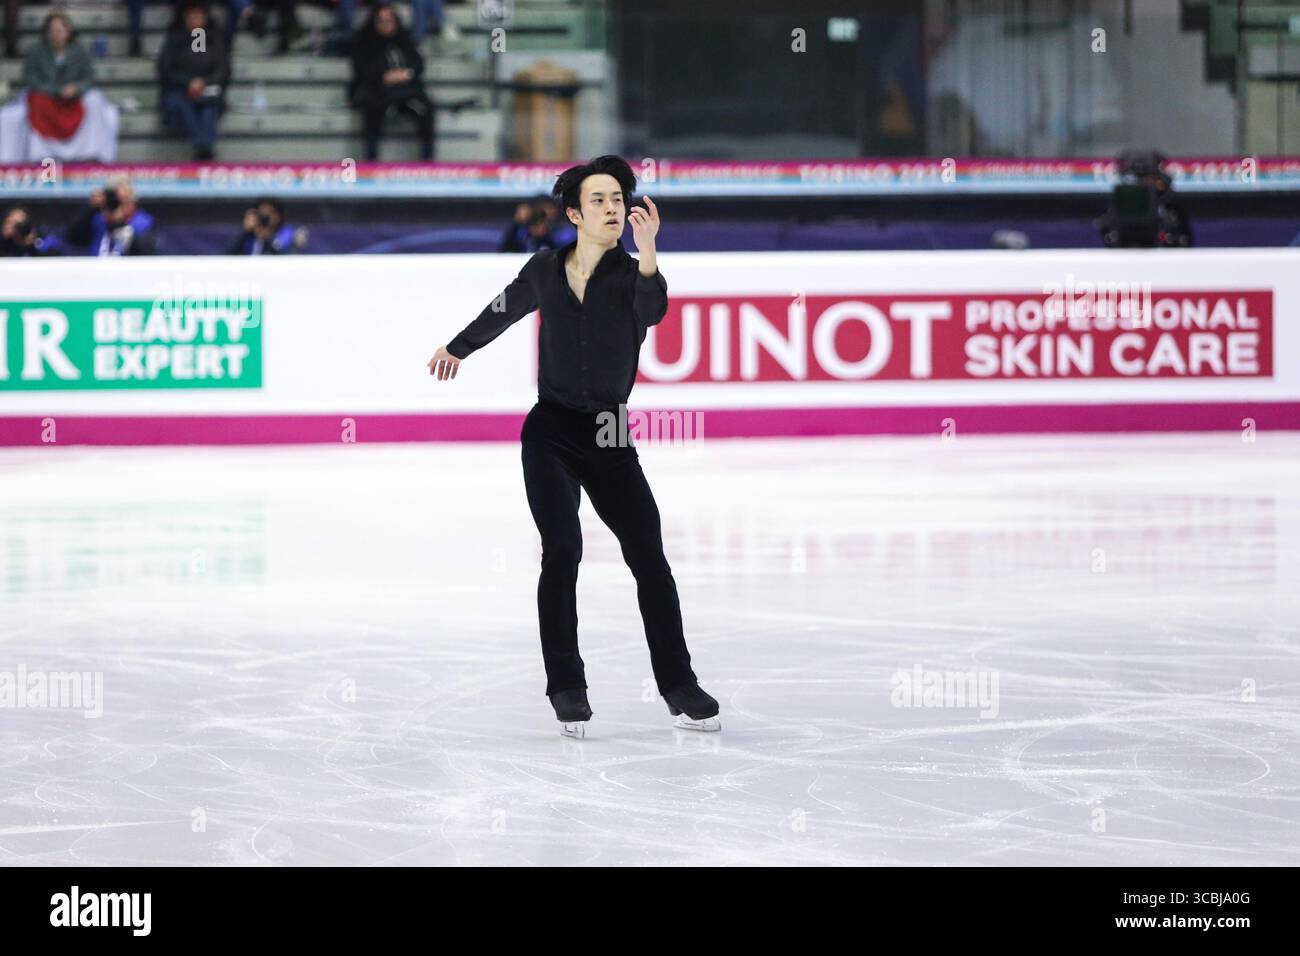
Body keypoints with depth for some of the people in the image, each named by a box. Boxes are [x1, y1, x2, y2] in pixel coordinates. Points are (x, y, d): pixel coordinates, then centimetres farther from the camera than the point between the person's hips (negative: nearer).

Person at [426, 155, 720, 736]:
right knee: (562, 551, -14)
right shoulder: (546, 270, 2)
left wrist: (647, 254, -48)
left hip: (609, 439, 0)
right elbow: (503, 311, 22)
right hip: (550, 433, 0)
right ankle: (566, 688, -5)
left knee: (649, 557, -3)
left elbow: (652, 311, -30)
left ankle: (679, 687, 8)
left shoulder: (631, 275, -5)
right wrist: (457, 347, 38)